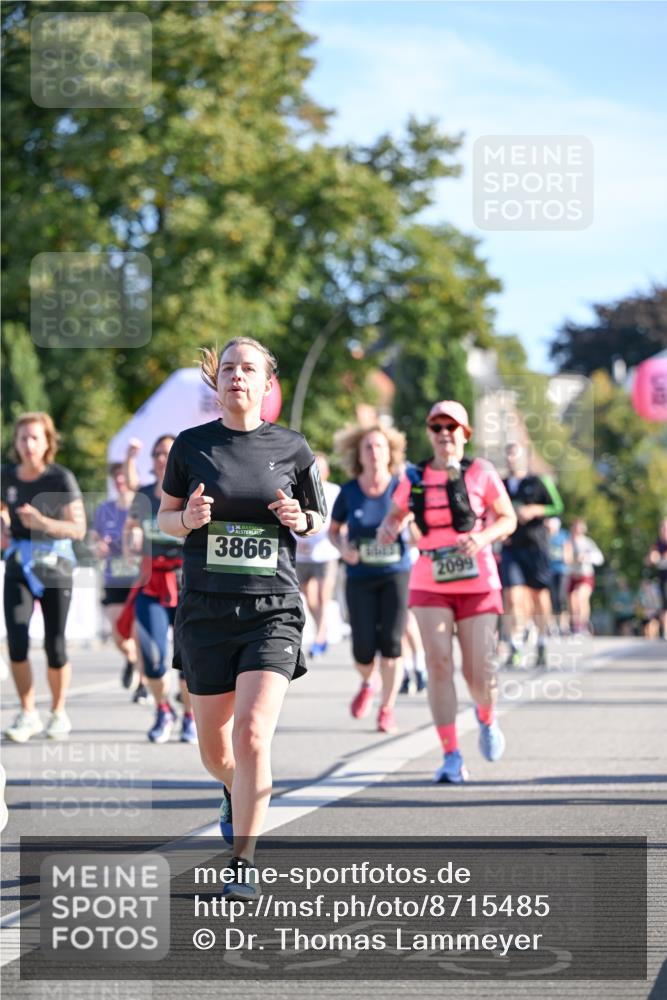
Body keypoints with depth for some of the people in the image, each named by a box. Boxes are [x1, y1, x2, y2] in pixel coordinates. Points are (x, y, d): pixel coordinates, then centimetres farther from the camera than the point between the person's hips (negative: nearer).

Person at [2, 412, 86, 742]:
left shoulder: (62, 478, -10)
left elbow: (79, 529, -14)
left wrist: (42, 522, -28)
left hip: (54, 565, -3)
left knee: (55, 645, 0)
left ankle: (58, 713, 19)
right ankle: (27, 714, 3)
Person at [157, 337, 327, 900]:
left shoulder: (291, 448, 2)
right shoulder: (192, 445, 3)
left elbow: (319, 519, 14)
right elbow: (164, 516, 12)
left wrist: (299, 518, -9)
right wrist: (188, 518, -10)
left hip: (273, 610, -2)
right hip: (206, 610, 2)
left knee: (252, 735, -17)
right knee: (214, 748, 10)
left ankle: (244, 862, -6)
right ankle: (236, 793, 46)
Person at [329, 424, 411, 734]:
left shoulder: (401, 488, -5)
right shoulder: (349, 492, -2)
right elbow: (334, 530, 11)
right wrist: (343, 548, -9)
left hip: (396, 573, -1)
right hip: (360, 578, 1)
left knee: (391, 644, -8)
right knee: (364, 650, -3)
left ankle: (387, 709, 8)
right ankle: (368, 683, 32)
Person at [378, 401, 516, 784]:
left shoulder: (480, 472, 0)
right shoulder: (415, 478, 6)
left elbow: (508, 519, 4)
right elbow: (397, 514, 20)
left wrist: (484, 537, -16)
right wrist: (389, 528, -4)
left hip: (477, 583, -1)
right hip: (430, 584, 1)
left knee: (480, 673, -2)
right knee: (439, 665, -12)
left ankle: (487, 718, 35)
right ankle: (452, 757, -7)